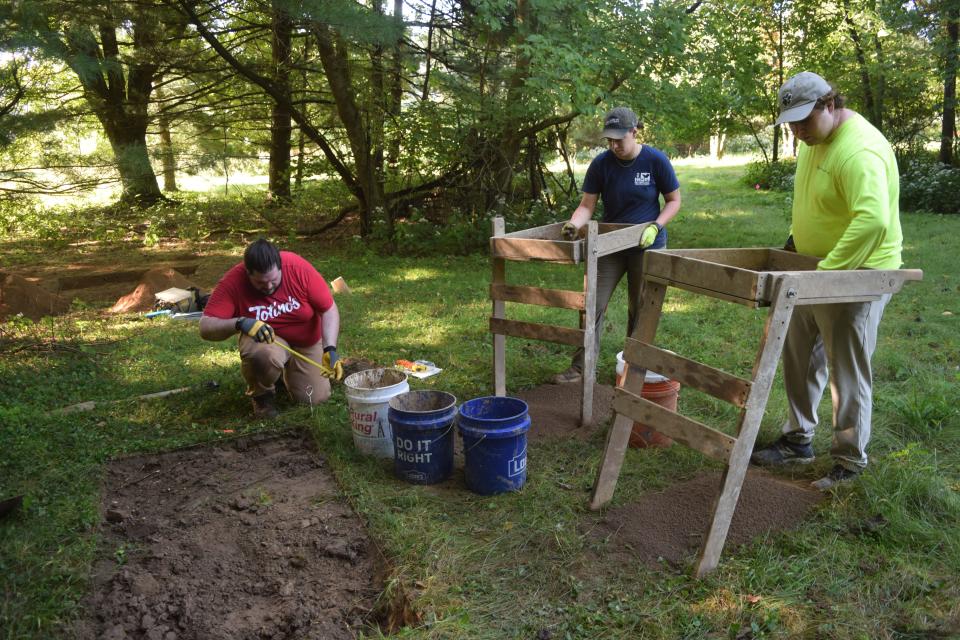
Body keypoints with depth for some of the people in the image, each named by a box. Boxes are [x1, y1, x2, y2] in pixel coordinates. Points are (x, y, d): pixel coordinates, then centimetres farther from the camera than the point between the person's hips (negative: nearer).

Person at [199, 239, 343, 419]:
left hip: (306, 340, 2)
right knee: (264, 355, -38)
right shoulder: (233, 282, -26)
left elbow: (329, 309, -20)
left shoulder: (298, 267, -27)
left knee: (316, 398, -2)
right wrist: (239, 323, -46)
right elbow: (205, 327, -27)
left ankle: (287, 368, 32)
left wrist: (330, 349, -32)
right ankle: (261, 394, -1)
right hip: (266, 338, -2)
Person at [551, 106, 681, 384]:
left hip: (646, 246, -1)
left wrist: (655, 227, -21)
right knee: (594, 305, -4)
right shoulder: (601, 163, -9)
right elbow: (587, 205, -9)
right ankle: (580, 368, 1)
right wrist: (574, 224, -30)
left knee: (640, 309, 10)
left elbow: (674, 200, -4)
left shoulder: (655, 160, -13)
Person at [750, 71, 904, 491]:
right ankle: (798, 440, 32)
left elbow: (873, 220, -39)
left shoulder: (858, 150, -26)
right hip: (815, 269, 10)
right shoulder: (813, 139, 6)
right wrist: (796, 237, 12)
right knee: (799, 357, 17)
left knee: (848, 372, 1)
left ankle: (849, 463, 16)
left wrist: (828, 270, -35)